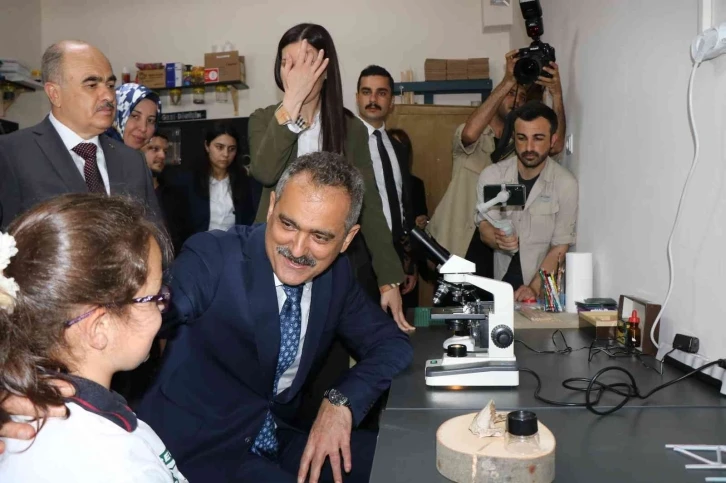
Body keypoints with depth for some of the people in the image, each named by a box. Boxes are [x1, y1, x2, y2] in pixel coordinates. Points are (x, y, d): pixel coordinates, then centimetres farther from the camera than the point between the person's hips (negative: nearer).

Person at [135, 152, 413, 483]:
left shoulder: (336, 274, -3)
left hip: (275, 440, 6)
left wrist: (341, 401, -15)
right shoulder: (211, 259, -19)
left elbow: (392, 343, 2)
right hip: (195, 451, -5)